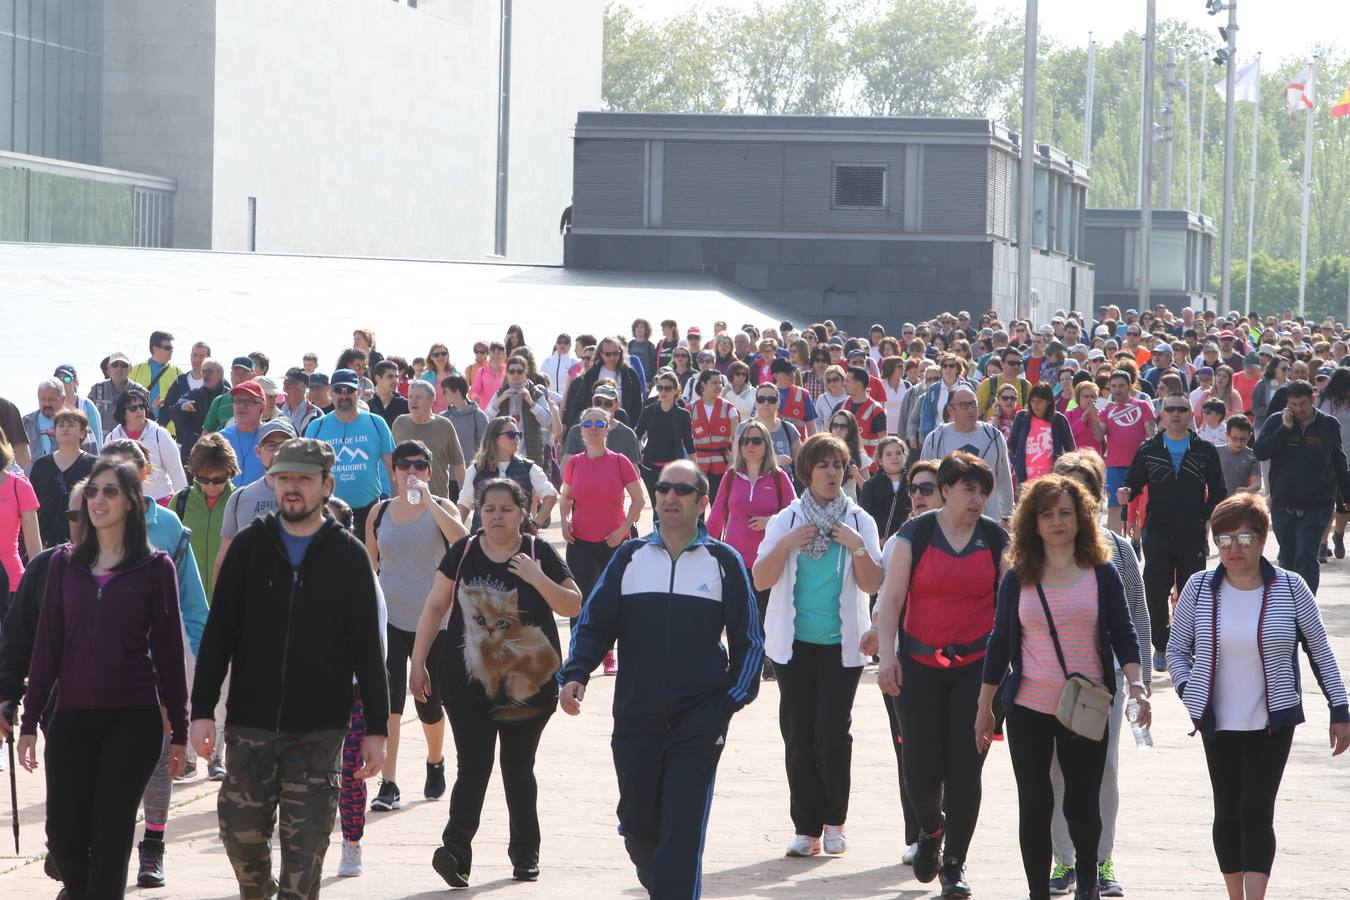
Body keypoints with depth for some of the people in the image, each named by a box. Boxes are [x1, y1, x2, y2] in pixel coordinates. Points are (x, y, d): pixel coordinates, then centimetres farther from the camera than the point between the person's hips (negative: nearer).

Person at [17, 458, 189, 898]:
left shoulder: (155, 567, 1)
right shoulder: (64, 564, 8)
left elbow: (169, 650, 1)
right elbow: (46, 644, 8)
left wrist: (179, 730, 1)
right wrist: (30, 720, 6)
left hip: (133, 720, -2)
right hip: (72, 718, 2)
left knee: (111, 836, -4)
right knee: (64, 835, 0)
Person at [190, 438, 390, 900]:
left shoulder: (348, 554, 2)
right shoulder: (249, 546, 5)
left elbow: (367, 648, 3)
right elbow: (218, 633, 5)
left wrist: (376, 728, 0)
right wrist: (202, 710, -3)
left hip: (319, 728, -1)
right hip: (250, 723, 1)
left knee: (306, 845, -3)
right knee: (241, 832, 4)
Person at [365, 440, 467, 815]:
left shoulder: (441, 508, -2)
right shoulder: (380, 512, 5)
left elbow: (461, 539, -24)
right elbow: (370, 565, 14)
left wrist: (427, 501, -26)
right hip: (389, 619, 1)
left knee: (428, 702, 9)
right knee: (389, 699, -13)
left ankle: (435, 763, 39)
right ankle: (388, 785, -13)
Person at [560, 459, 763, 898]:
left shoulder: (724, 562, 4)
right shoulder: (629, 558, 8)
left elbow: (749, 639, 8)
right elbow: (594, 624, 7)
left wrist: (733, 698, -1)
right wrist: (575, 674, -10)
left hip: (698, 722, -3)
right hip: (635, 718, 3)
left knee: (682, 832, -9)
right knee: (638, 825, 10)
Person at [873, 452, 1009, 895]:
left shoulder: (996, 538, 5)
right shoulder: (915, 534, 0)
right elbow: (891, 597, -1)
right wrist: (887, 655, -11)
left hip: (977, 664, 1)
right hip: (921, 664, -1)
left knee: (965, 767, -3)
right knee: (922, 766, -3)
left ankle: (954, 864, 10)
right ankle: (931, 829, 31)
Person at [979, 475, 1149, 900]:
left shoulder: (1101, 574, 2)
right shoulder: (1018, 579, 4)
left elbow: (1124, 636, 2)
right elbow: (1000, 643, 8)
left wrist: (1136, 686, -14)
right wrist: (984, 708, 9)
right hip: (1029, 709, 1)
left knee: (1083, 805, 5)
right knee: (1034, 806, -1)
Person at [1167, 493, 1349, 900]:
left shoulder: (1290, 587, -5)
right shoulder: (1199, 587, -2)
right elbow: (1176, 649, 10)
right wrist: (1189, 693, -4)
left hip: (1272, 722, -2)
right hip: (1218, 723, 2)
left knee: (1257, 810, -11)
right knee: (1227, 813, 8)